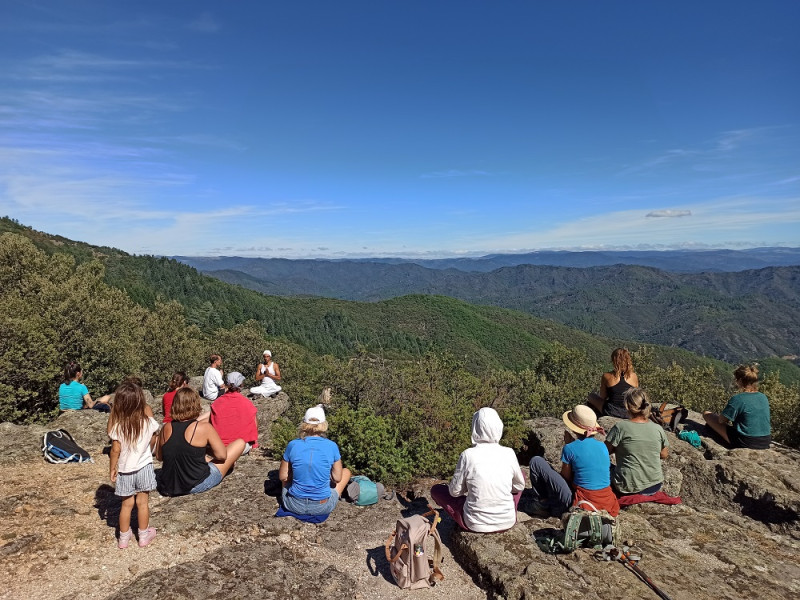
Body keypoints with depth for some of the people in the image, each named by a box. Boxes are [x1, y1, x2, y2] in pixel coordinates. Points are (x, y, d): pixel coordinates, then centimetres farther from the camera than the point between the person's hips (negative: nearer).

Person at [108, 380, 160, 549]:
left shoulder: (118, 426, -18)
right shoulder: (148, 422, -15)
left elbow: (115, 450, -13)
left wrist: (112, 469, -1)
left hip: (125, 470, 0)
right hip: (144, 467, 0)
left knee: (126, 505, 15)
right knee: (143, 503, 14)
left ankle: (124, 538, 29)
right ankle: (144, 535, 27)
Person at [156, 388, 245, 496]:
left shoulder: (167, 428, -2)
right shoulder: (204, 427, -16)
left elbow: (159, 457, 11)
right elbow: (222, 455, -13)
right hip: (196, 486, -6)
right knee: (240, 443, 2)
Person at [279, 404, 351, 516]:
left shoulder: (293, 445, -10)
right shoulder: (332, 446, -12)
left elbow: (283, 477, -1)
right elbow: (337, 478, -3)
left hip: (295, 506, 2)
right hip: (322, 507, -1)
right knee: (346, 471, 22)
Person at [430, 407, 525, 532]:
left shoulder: (468, 455, -18)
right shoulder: (509, 454, -12)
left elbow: (455, 491, -7)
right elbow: (519, 486, 5)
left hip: (476, 525, -2)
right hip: (507, 521, 2)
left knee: (436, 489, 18)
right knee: (521, 475, 25)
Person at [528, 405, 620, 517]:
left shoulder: (570, 448, -13)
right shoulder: (603, 446, 3)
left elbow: (566, 477, -1)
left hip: (579, 504, -6)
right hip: (606, 503, 6)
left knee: (536, 461, 1)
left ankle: (542, 505, 13)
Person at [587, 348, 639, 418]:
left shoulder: (606, 376, -14)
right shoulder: (634, 376, -7)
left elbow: (603, 397, -2)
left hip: (611, 413, -3)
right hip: (629, 414, 4)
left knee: (591, 396, 26)